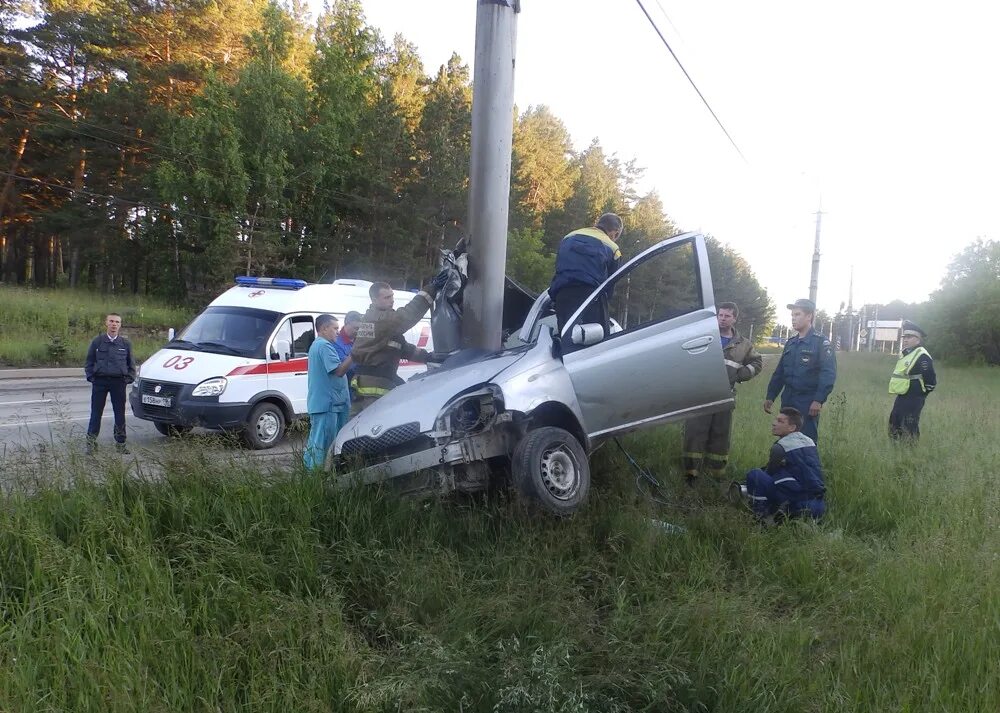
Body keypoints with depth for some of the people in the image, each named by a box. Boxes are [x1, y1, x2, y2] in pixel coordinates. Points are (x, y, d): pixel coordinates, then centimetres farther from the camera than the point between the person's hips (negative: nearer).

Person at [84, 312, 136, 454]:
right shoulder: (97, 341, 1)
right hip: (100, 381, -1)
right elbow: (89, 362, 9)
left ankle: (120, 443, 14)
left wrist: (129, 378, 2)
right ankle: (91, 441, 17)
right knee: (96, 412, 5)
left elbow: (131, 363, 12)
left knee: (120, 413, 5)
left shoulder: (125, 343, 4)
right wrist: (91, 377, -1)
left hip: (119, 382, 1)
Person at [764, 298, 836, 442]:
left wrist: (819, 400, -23)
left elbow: (829, 373, -15)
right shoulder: (790, 343, 15)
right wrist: (770, 397, 13)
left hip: (809, 403, -6)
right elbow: (779, 372, 18)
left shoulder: (821, 342, -6)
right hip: (787, 402, 6)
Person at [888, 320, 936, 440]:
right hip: (901, 397, 10)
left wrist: (921, 394, -7)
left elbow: (931, 380, -18)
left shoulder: (922, 356, -17)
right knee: (894, 427, 16)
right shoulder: (904, 354, 12)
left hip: (913, 400, -10)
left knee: (909, 431, -6)